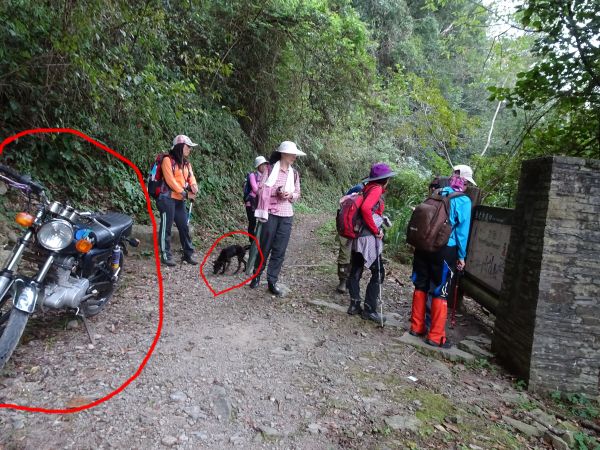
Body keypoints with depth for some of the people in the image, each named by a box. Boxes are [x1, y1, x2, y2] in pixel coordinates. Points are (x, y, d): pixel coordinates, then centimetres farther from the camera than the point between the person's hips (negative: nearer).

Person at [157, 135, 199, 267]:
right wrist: (185, 193, -17)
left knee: (184, 227, 11)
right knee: (166, 227, -2)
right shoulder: (168, 160, -8)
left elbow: (191, 177, 6)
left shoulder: (186, 163, 16)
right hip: (168, 199, -7)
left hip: (180, 200, 7)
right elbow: (170, 180, -15)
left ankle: (188, 254, 20)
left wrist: (193, 185, -17)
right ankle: (165, 255, 6)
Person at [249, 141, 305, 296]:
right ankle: (257, 275, 26)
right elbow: (260, 190, -6)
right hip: (271, 214, -3)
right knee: (265, 247, 5)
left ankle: (272, 282, 13)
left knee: (279, 251, 4)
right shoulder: (270, 169, -5)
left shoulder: (294, 174, 7)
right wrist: (276, 193, -20)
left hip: (287, 216, 3)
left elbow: (298, 194, 12)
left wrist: (290, 195, -10)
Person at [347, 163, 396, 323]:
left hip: (358, 236, 8)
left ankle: (354, 305, 21)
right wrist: (376, 230, -18)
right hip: (369, 238, -8)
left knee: (355, 272, 12)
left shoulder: (368, 188, 12)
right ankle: (369, 310, 7)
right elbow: (365, 208, -27)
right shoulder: (377, 189, -11)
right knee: (378, 274, 3)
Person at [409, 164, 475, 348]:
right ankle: (436, 336, 9)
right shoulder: (463, 201, -6)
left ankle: (416, 326, 24)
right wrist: (461, 256, 1)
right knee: (440, 292, 3)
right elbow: (462, 230, -7)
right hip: (445, 250, -5)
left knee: (421, 286, 14)